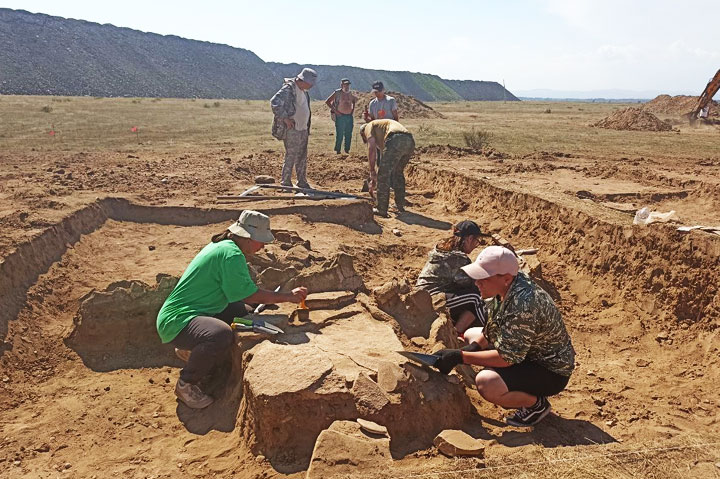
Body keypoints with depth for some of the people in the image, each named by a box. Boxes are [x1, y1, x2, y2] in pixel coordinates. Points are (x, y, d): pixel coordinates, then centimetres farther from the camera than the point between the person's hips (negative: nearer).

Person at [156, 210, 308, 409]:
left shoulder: (221, 245, 11)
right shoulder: (231, 254, -20)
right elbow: (249, 294, -17)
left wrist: (269, 298, 11)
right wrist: (288, 296, -9)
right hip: (177, 321, -11)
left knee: (243, 312, 12)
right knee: (222, 335, -35)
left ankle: (192, 349, 22)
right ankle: (186, 384, -9)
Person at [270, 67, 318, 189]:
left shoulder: (304, 92, 14)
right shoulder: (288, 89, -14)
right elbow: (274, 102, -25)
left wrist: (307, 126, 16)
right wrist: (285, 118, -23)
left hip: (303, 129, 9)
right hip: (291, 129, -9)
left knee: (302, 157, 13)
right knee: (291, 156, -7)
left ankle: (302, 182, 23)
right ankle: (285, 183, 1)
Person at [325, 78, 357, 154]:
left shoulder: (350, 94, 10)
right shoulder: (337, 93, -7)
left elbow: (355, 100, 30)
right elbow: (327, 101, -7)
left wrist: (353, 109, 15)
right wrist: (334, 110, -11)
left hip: (349, 116, 6)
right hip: (340, 116, -6)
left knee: (348, 135, 9)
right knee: (339, 135, -4)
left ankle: (347, 150, 20)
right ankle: (337, 151, 5)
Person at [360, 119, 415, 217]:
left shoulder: (369, 126, 22)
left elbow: (372, 149, 2)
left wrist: (372, 171, 6)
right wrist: (375, 179, 48)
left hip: (396, 141, -8)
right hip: (410, 141, 8)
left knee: (383, 175, 3)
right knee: (398, 173, 26)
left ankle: (382, 210, 6)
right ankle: (400, 206, 32)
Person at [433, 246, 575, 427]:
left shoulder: (523, 305, -34)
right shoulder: (507, 286, -5)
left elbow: (507, 357, -31)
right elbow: (491, 331, 8)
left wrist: (461, 357, -27)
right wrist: (474, 346, -9)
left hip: (551, 372, -10)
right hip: (527, 354, 10)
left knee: (486, 383, -33)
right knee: (471, 334, 17)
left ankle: (537, 403, -2)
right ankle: (520, 391, 16)